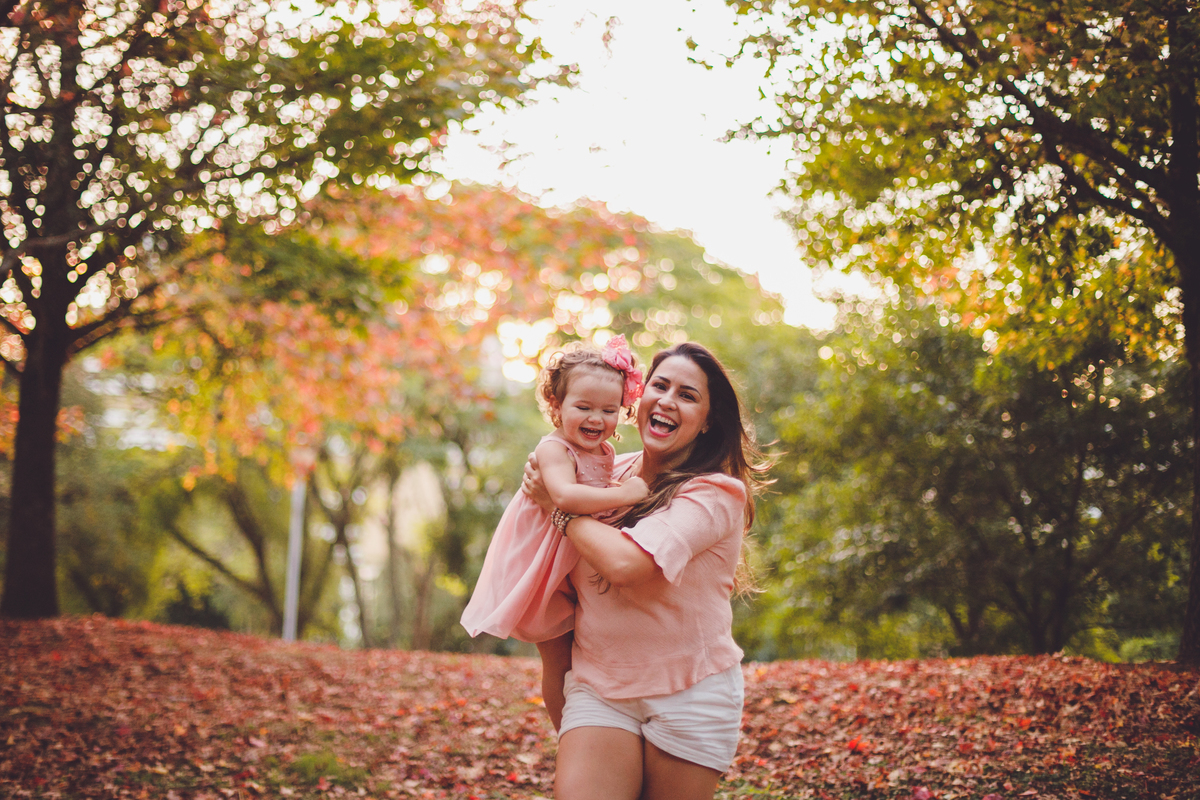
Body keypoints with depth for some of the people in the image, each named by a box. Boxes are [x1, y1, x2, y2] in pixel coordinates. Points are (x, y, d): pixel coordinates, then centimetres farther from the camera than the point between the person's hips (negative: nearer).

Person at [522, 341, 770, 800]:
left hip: (690, 694, -3)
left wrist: (557, 504, -11)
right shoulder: (609, 472, 6)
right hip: (597, 687, 3)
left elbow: (625, 562, -27)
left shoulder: (716, 493, -11)